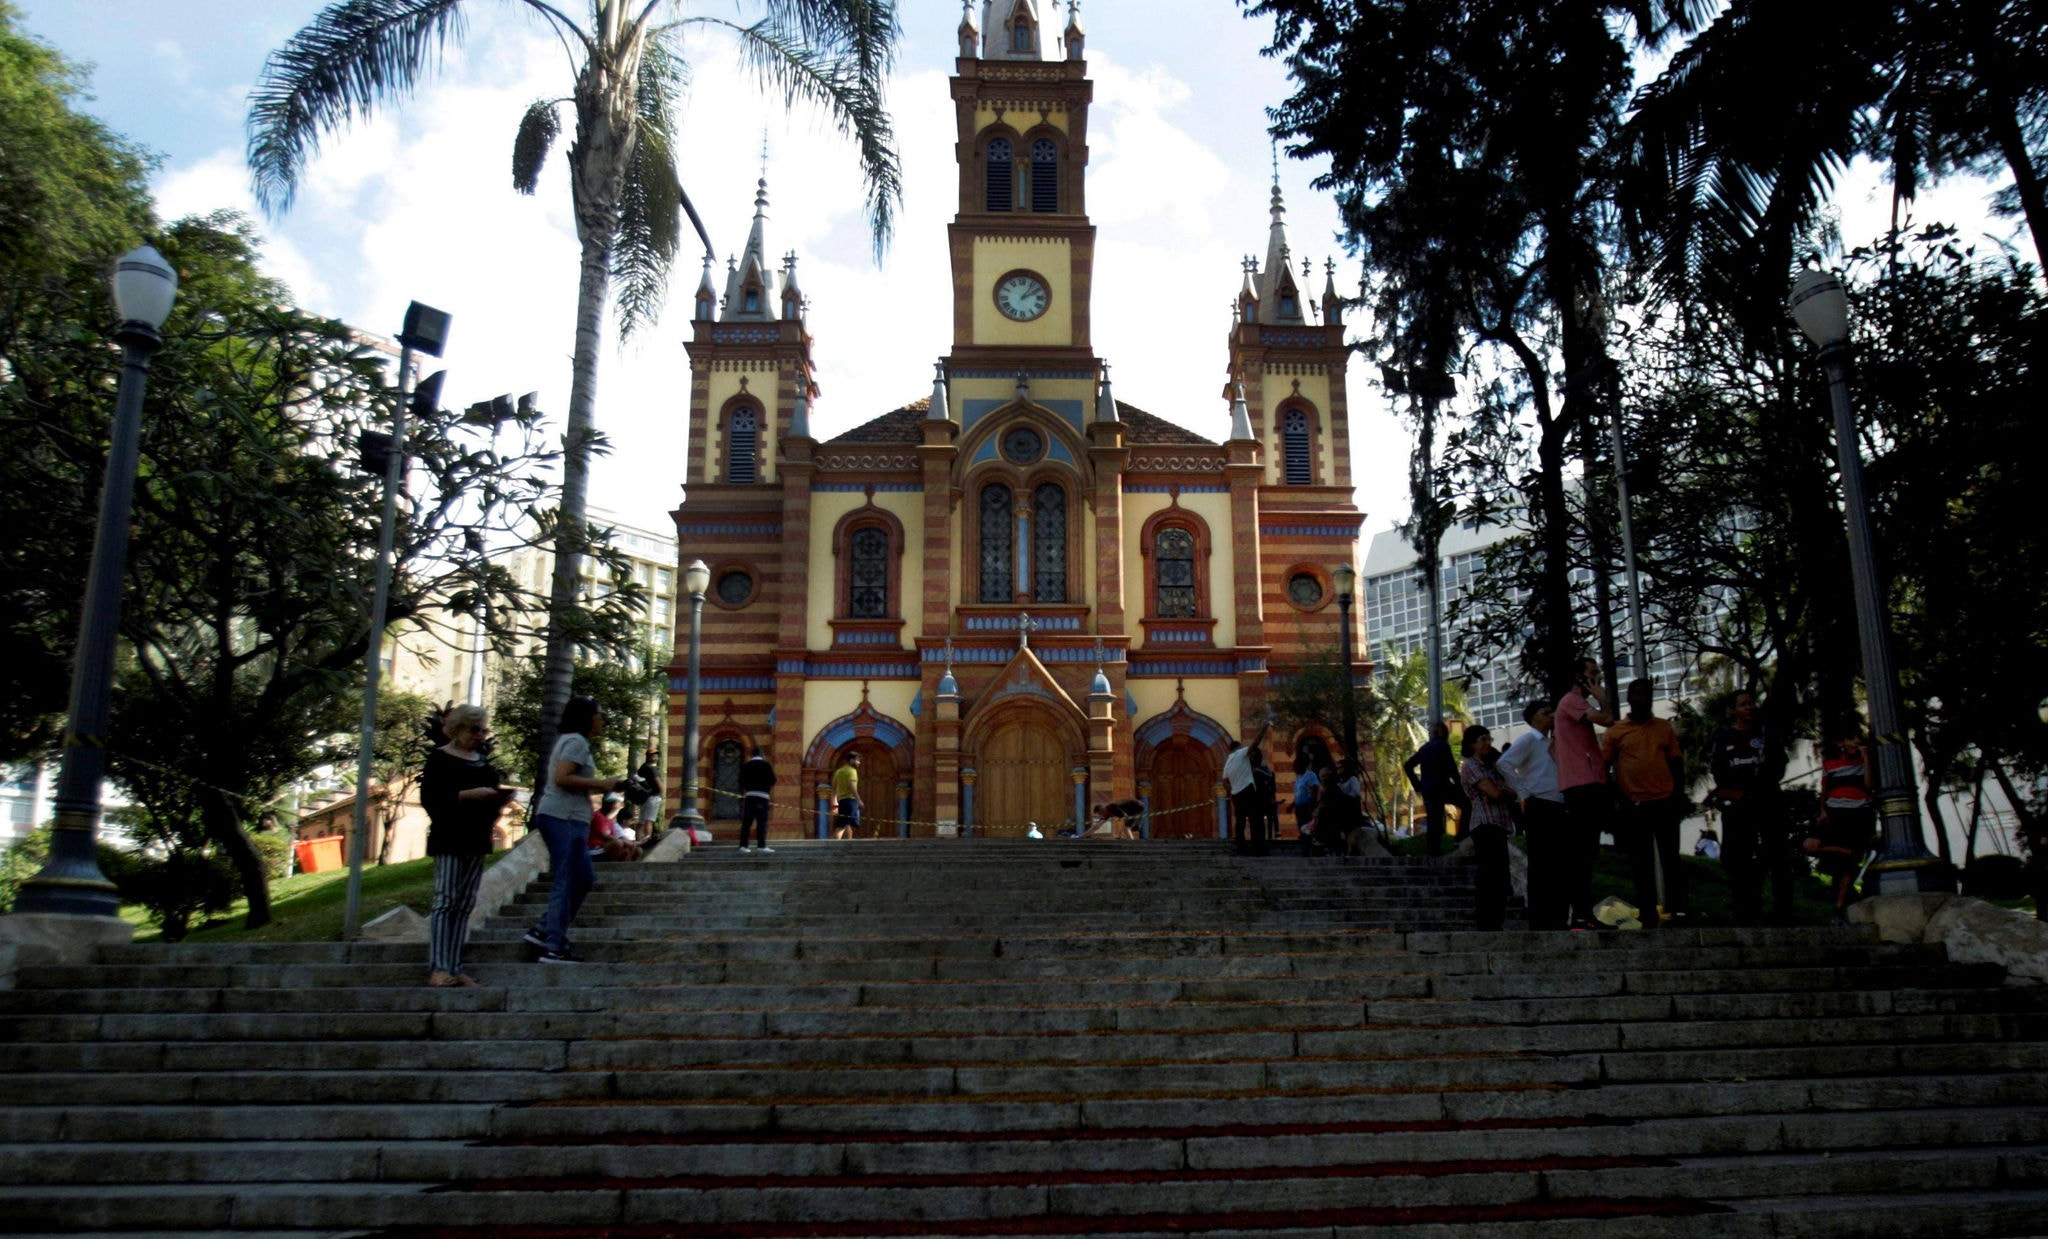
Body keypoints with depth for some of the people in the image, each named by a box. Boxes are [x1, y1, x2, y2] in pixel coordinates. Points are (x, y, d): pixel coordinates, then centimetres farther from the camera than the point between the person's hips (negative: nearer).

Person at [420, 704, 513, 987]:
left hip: (476, 840, 7)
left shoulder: (481, 761, 18)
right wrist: (470, 794, -20)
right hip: (448, 839, -7)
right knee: (446, 901, -10)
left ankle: (454, 968, 7)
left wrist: (501, 799, 2)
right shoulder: (439, 758, -2)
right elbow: (430, 799, -11)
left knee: (465, 905, 5)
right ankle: (438, 968, -12)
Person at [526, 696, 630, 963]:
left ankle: (543, 930, 16)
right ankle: (554, 947, -3)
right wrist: (601, 785, -15)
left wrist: (603, 786, 14)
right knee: (566, 883, -6)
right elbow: (561, 778, -21)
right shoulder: (577, 741, -9)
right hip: (564, 818, -10)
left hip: (562, 818, 10)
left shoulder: (571, 741, 22)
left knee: (583, 879, 15)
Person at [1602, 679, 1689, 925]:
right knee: (1642, 862, 5)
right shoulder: (1615, 731, 3)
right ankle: (1646, 912, 9)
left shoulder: (1664, 727, 9)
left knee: (1671, 857, 5)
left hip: (1665, 802, 1)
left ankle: (1678, 908, 10)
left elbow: (1676, 764, 11)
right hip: (1635, 805, -1)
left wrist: (1679, 795, 3)